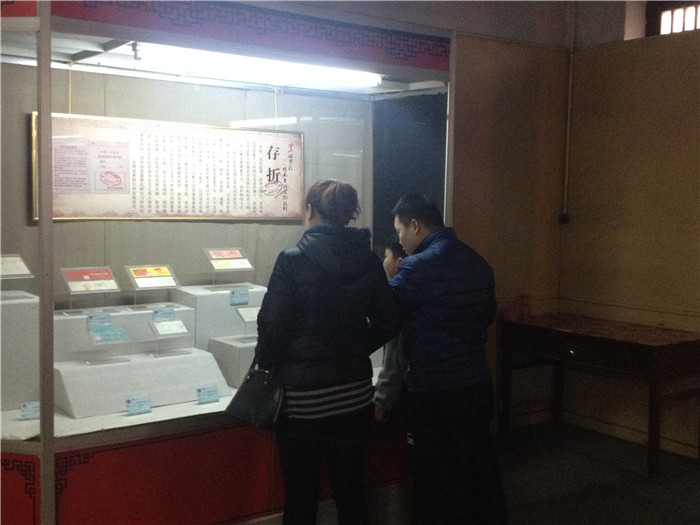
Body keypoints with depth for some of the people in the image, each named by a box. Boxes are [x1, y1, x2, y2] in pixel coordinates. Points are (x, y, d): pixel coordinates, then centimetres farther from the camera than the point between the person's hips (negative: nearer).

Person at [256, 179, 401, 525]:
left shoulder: (292, 261, -13)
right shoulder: (368, 261, 0)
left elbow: (272, 326, -13)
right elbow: (388, 323, 4)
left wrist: (266, 366, 5)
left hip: (302, 397, -4)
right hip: (354, 395, 4)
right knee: (351, 492, 17)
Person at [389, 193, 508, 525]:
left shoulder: (418, 267, -18)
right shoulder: (476, 262, 6)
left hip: (435, 392, -7)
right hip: (478, 383, 8)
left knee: (439, 482, 7)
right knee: (481, 469, 20)